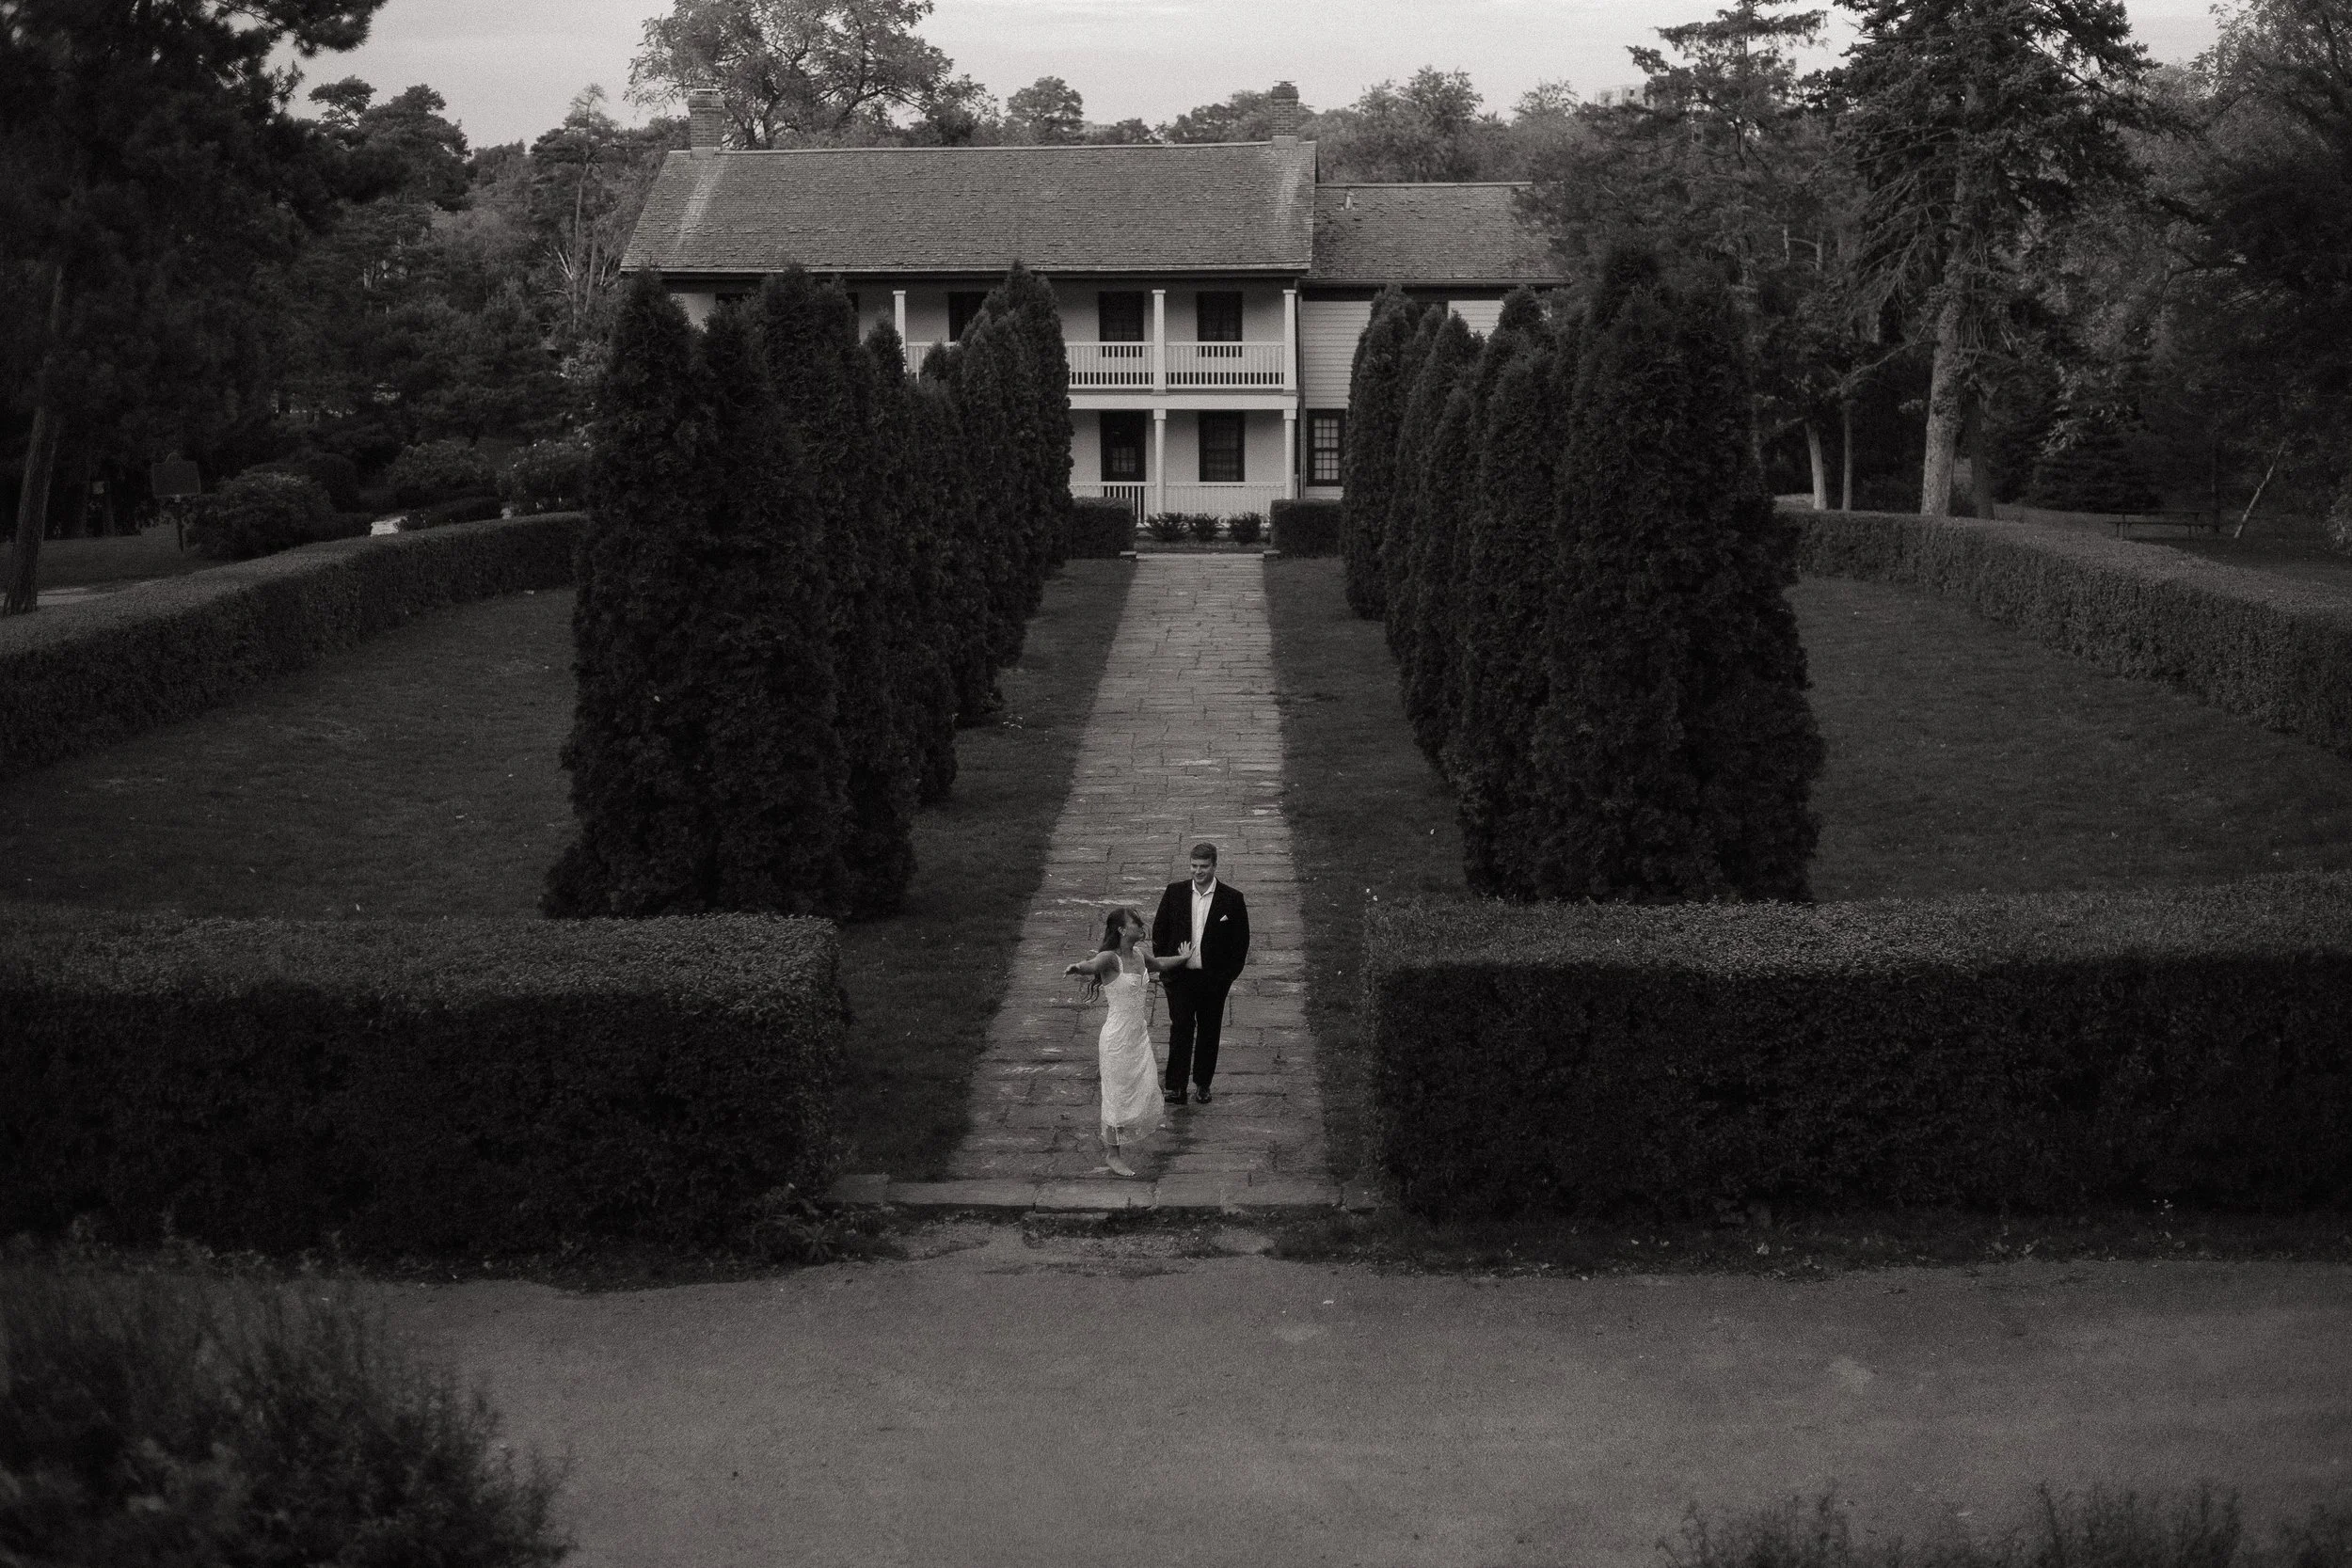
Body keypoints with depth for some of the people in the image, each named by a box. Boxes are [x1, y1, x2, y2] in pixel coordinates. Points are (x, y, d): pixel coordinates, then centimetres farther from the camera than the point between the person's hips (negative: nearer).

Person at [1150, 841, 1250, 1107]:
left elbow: (1241, 940, 0)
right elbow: (1159, 931, 6)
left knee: (1209, 1032, 10)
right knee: (1181, 1028, -6)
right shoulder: (1174, 892, -1)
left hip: (1214, 978, 0)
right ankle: (1175, 1087, -2)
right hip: (1179, 976, 0)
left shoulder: (1232, 898, -6)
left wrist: (1230, 974, -4)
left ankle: (1202, 1083, 25)